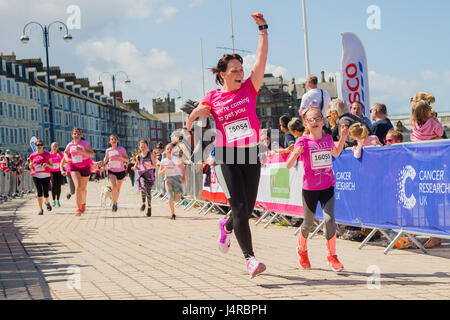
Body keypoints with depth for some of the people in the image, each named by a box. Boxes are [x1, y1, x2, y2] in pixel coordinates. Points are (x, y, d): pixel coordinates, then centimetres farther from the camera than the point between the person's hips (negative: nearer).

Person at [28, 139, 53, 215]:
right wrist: (31, 163, -6)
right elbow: (31, 167, 16)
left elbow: (52, 166, 8)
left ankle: (47, 202, 34)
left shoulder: (47, 154, 5)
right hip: (36, 176, 0)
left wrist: (47, 164, -13)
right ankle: (40, 209, -1)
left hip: (46, 175, 0)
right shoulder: (33, 155, 8)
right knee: (39, 192, -7)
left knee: (46, 193, 0)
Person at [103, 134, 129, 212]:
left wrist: (120, 157, -24)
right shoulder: (108, 150, 0)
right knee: (114, 186, -23)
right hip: (111, 171, 0)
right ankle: (114, 204, -10)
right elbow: (105, 159, 16)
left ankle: (115, 202, 38)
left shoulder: (121, 149, -5)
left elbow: (127, 160, -6)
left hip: (121, 171, 1)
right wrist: (103, 163, -6)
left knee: (118, 189, 11)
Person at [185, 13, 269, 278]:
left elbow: (262, 57, -4)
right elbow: (190, 123, 11)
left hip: (250, 155, 2)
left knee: (248, 208, 8)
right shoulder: (213, 97, 4)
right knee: (240, 207, -11)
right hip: (226, 157, -2)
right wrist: (195, 114, -12)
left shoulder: (249, 89, 5)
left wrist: (263, 28, -10)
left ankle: (227, 226, 43)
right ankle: (250, 258, -9)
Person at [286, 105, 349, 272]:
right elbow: (288, 165, -13)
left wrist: (343, 137, 14)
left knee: (329, 219, -14)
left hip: (327, 187, 2)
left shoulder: (328, 138, 3)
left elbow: (336, 153, 26)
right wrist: (295, 154, -32)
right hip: (309, 189, -2)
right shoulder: (303, 141, -10)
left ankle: (332, 255, 3)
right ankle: (302, 251, 39)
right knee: (308, 223, 10)